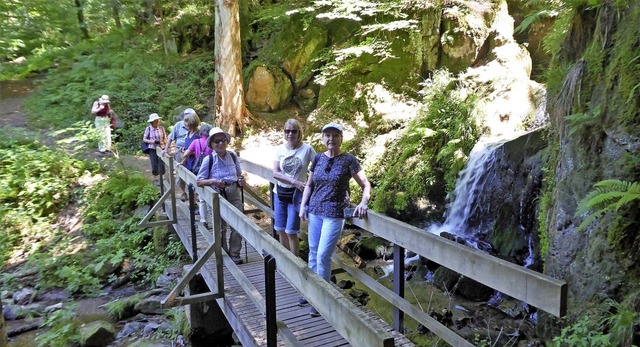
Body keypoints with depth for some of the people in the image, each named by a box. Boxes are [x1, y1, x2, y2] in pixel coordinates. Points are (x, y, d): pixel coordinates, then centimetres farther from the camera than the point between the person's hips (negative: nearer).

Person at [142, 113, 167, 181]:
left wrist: (163, 142, -15)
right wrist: (153, 141, -18)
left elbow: (165, 137, 8)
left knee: (161, 164, 4)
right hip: (152, 149, -1)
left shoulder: (161, 128, -2)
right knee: (154, 165, 4)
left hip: (161, 149, 1)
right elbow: (144, 139, -4)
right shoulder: (148, 129, -7)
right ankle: (155, 179, 18)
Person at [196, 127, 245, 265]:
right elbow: (199, 182, -4)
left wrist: (241, 181, -6)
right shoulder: (208, 159, -7)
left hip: (234, 194, 3)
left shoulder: (233, 156, 3)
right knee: (220, 227, 9)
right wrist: (213, 181, -21)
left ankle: (234, 254, 20)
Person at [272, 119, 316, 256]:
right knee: (280, 230, 12)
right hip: (280, 193, 4)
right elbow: (275, 173, -9)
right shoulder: (280, 149, -2)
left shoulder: (307, 149, -10)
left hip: (296, 194, -4)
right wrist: (295, 182, -20)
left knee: (291, 232, -2)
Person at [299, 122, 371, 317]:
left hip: (334, 214, -5)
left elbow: (366, 185, -5)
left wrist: (363, 203, -22)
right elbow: (309, 185, 15)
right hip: (314, 212, 5)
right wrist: (303, 206, 6)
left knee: (323, 255, -6)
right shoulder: (318, 159, 7)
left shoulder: (348, 160, -6)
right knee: (313, 253, 12)